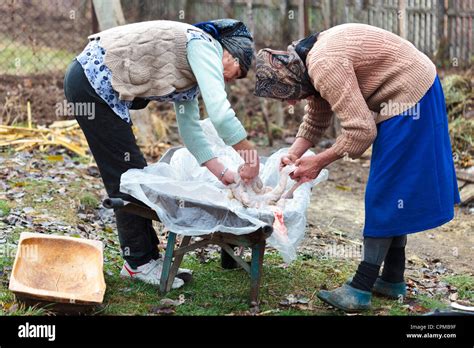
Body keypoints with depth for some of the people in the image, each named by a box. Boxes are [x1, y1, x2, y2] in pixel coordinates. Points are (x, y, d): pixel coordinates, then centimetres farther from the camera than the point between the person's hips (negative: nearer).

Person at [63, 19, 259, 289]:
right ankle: (140, 262, 6)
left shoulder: (193, 65, 18)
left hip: (95, 83, 11)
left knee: (133, 173, 12)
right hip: (93, 79, -11)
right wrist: (251, 157, -12)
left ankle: (144, 258, 18)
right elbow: (220, 112, -22)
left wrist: (222, 173, 14)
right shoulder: (205, 45, -10)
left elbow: (190, 128, 19)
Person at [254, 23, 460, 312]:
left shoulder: (325, 67, -27)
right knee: (396, 190, 15)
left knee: (385, 194, -7)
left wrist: (319, 161, -16)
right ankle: (393, 280, 24)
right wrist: (293, 155, 3)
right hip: (417, 91, 10)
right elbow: (316, 120, 15)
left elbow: (360, 131, -28)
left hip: (409, 97, -10)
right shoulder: (311, 59, 5)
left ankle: (361, 289, -2)